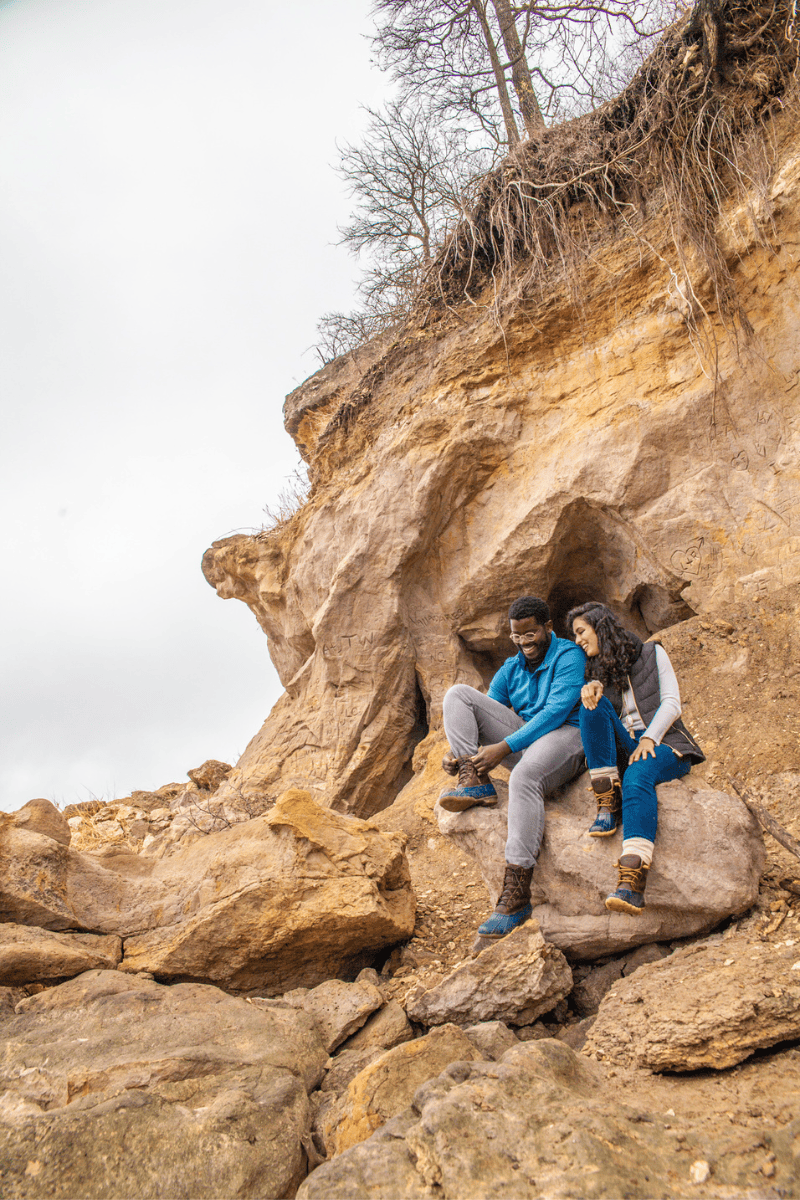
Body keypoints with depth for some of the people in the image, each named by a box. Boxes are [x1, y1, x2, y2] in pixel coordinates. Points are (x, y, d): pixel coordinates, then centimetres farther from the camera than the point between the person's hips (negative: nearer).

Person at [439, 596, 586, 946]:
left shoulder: (569, 656, -4)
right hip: (522, 740, 7)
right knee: (458, 694, -4)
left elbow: (555, 712, -17)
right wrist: (455, 752, -5)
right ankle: (475, 782, -21)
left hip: (564, 736, -7)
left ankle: (516, 896, -40)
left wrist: (503, 748, -23)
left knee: (523, 777, -41)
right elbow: (484, 715, 15)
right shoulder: (511, 668, 17)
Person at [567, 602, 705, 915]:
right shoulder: (597, 669, 22)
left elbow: (671, 703, 0)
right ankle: (608, 801, -29)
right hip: (622, 748, 4)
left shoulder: (652, 654, 10)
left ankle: (632, 882, -55)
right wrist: (591, 688, -18)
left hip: (664, 744, -3)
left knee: (637, 775, -38)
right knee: (594, 703, -24)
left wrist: (649, 739, -16)